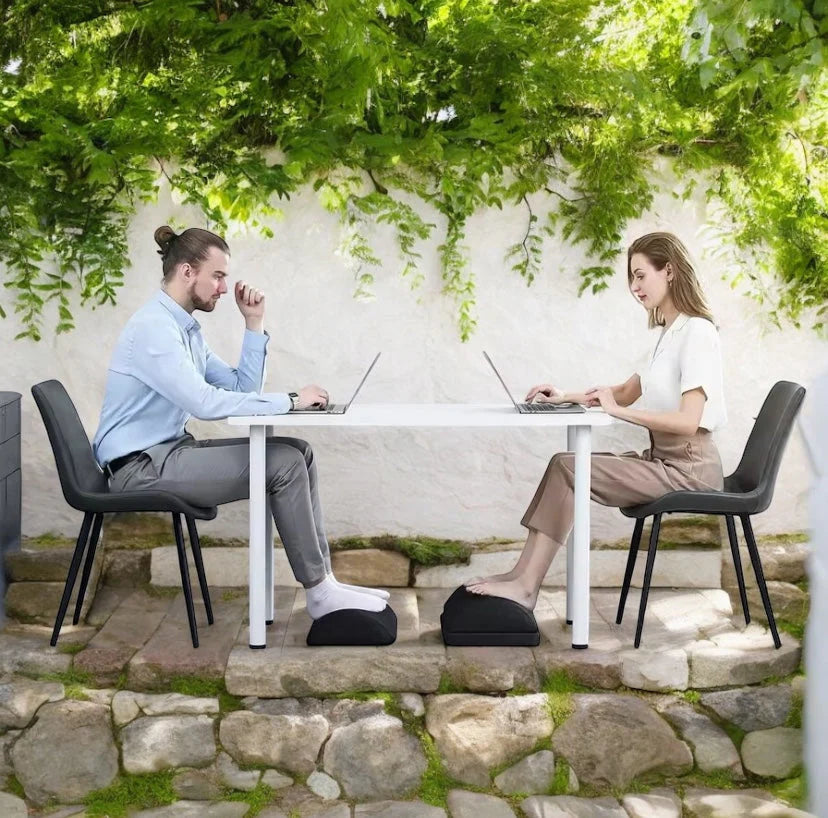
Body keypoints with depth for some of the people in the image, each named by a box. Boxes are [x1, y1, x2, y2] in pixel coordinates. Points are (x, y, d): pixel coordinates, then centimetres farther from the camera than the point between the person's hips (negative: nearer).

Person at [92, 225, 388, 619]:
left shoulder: (185, 327, 13)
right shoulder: (153, 327, -19)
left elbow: (241, 389, 11)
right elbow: (204, 402, -29)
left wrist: (254, 325, 3)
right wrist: (290, 400, -23)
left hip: (170, 450, 10)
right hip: (140, 467, -10)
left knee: (298, 452, 1)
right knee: (284, 463, -17)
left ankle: (323, 579, 0)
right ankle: (319, 593, -7)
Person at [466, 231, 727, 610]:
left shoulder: (696, 331, -14)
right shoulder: (671, 333, 16)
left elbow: (688, 421, -24)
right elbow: (626, 392, 21)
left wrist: (618, 411, -21)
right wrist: (568, 397, 7)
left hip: (687, 467, -9)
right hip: (663, 459, 9)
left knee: (566, 469, -15)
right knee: (566, 465, -4)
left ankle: (524, 586, -11)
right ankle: (521, 578, -9)